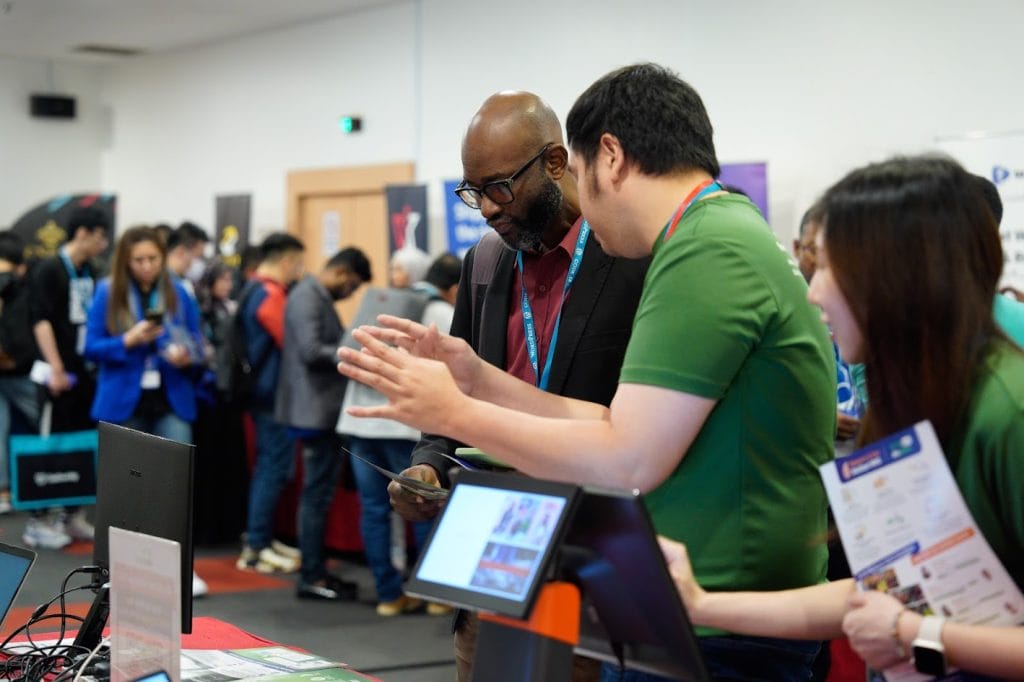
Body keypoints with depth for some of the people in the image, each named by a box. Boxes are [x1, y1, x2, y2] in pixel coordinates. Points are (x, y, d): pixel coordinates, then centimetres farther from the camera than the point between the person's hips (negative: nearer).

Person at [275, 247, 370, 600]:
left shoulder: (321, 298, 17)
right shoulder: (307, 297, -14)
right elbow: (311, 351, -24)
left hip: (324, 410, 10)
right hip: (316, 410, -10)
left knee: (319, 493, 13)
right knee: (317, 494, -6)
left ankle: (316, 570, 20)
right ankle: (311, 578, -1)